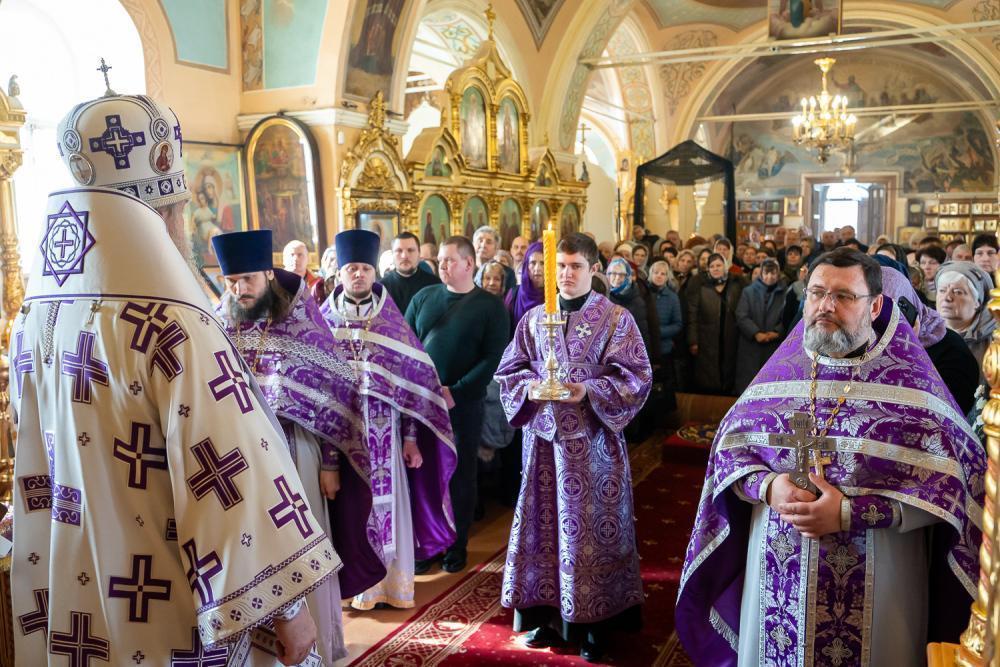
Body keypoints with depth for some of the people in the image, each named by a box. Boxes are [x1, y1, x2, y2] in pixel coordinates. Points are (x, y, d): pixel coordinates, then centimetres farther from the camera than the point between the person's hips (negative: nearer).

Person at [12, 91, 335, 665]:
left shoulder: (36, 320, 2)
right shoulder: (173, 326, -23)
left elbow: (39, 472, 10)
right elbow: (233, 474, -24)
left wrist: (48, 596, 21)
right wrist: (285, 603, -15)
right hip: (170, 615, -7)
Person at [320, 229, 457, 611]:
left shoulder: (391, 319, 3)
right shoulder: (324, 319, 4)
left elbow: (411, 379, 1)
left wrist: (411, 437, -4)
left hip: (383, 428, 0)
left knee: (387, 500, 5)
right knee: (351, 503, 5)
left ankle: (393, 583, 19)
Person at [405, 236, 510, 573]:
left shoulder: (490, 305, -2)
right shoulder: (423, 297, 7)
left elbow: (493, 358, -9)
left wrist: (455, 392, -16)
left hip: (464, 404, -2)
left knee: (460, 476, 9)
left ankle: (457, 546, 24)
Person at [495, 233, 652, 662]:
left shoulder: (615, 318, -2)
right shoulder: (534, 318, 8)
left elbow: (636, 376, -8)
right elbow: (509, 370, 9)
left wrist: (590, 391, -20)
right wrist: (530, 386, -12)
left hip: (592, 440, -3)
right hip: (543, 436, 3)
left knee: (591, 526, 3)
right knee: (544, 522, 9)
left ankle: (594, 623, 16)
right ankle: (545, 612, 24)